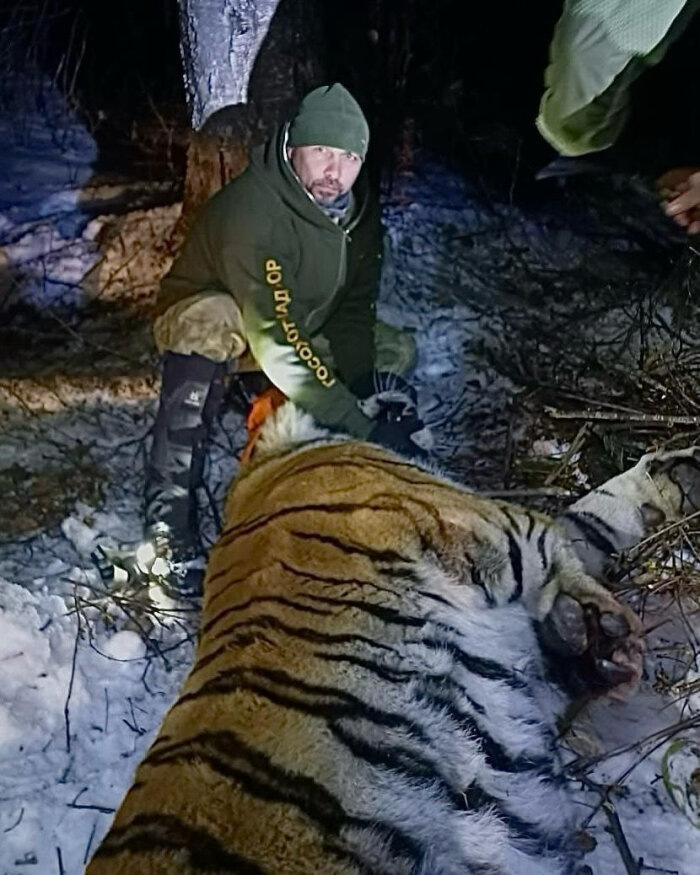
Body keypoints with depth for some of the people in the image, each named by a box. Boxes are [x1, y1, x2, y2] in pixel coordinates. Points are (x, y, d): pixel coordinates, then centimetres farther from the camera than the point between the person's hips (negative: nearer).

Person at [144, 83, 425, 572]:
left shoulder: (360, 211, -10)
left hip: (302, 331, 7)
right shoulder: (250, 213, -34)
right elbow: (274, 340, -40)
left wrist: (365, 388, -25)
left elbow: (354, 310, -8)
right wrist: (362, 425, -41)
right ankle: (170, 506, -33)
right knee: (214, 323, -41)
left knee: (398, 352, -1)